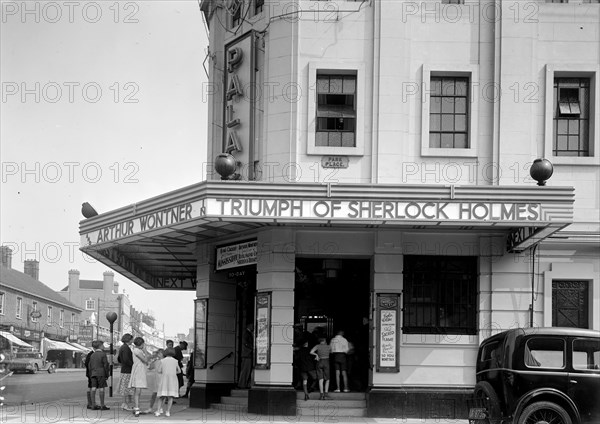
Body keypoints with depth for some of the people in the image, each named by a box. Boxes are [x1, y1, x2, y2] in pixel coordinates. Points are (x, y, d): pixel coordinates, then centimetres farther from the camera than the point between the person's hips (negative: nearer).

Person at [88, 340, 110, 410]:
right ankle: (102, 405, -5)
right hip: (101, 373, -6)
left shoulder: (92, 355, 11)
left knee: (93, 388, 3)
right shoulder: (103, 354, -6)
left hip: (93, 373, 6)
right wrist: (107, 375, -1)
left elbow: (90, 366, 14)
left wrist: (90, 375, 19)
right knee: (101, 388, -5)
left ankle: (93, 405, 4)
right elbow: (106, 365, -8)